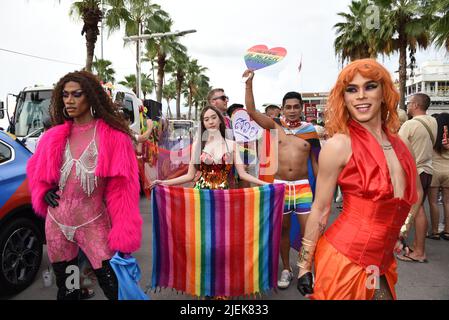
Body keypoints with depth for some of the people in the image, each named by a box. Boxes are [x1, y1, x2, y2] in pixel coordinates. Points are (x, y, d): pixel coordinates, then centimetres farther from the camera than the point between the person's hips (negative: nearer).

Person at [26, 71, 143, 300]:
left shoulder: (113, 136, -8)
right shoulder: (55, 136, 5)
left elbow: (121, 188, -11)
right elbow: (36, 170, 23)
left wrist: (124, 238, -15)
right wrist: (44, 191, 1)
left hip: (94, 223, -4)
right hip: (56, 222, 5)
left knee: (114, 287, -2)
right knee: (65, 288, 19)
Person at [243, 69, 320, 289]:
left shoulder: (309, 130, 2)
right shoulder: (275, 126, 1)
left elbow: (315, 161, 8)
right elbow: (251, 111, -8)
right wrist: (249, 83, -15)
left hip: (303, 186, 0)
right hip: (280, 185, 1)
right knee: (283, 229, 12)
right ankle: (286, 269, 28)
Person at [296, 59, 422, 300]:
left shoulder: (398, 144, 4)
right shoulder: (339, 145, -14)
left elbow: (416, 194, 21)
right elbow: (320, 210, -10)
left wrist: (400, 233, 16)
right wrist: (304, 266, -6)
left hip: (380, 265, 6)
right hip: (342, 259, -6)